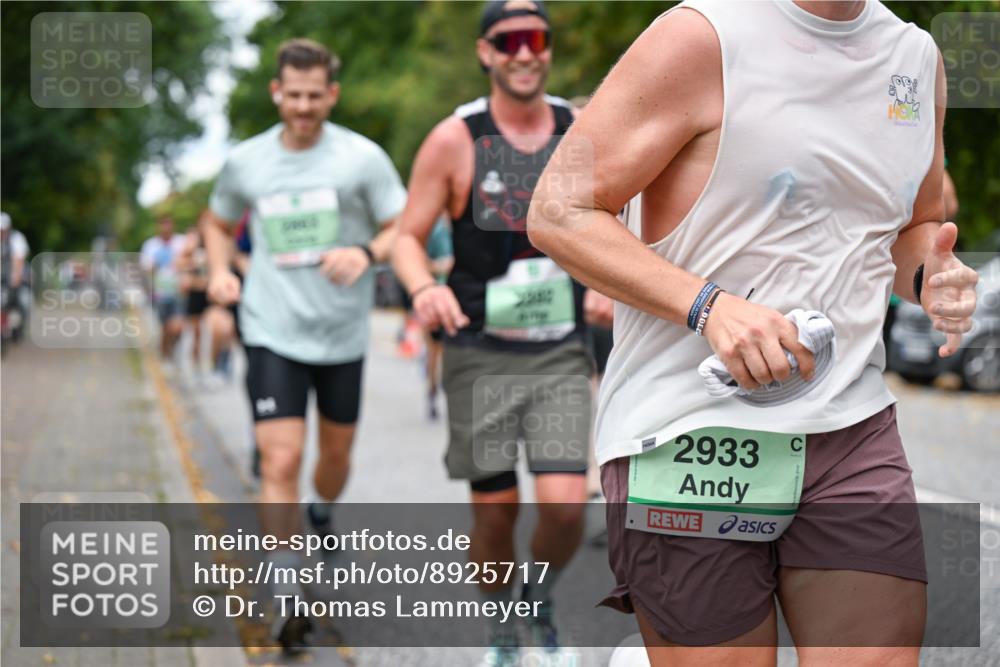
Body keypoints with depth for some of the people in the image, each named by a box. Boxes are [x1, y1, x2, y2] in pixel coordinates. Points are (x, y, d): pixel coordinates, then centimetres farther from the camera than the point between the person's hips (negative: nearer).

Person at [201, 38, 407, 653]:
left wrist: (367, 253, -25)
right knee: (280, 463, -12)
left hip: (343, 332, 1)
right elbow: (218, 221, 20)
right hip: (273, 332, 0)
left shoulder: (362, 157, -6)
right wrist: (220, 269, 0)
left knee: (337, 453, 17)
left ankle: (322, 519, 51)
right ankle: (288, 597, -5)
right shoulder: (245, 162, 2)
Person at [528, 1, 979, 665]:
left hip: (855, 432, 5)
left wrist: (931, 275, 3)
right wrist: (708, 305, -21)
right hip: (693, 437, -5)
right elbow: (557, 211, -9)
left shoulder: (918, 57, 12)